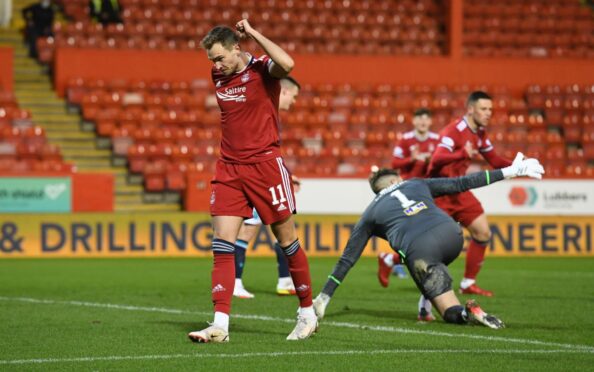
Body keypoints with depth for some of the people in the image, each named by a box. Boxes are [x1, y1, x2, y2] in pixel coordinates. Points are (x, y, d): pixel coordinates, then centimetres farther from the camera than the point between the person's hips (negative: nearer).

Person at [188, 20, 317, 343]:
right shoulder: (218, 76, 8)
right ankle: (220, 325, -11)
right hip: (229, 168, 5)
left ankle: (307, 314, 21)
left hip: (265, 165, -5)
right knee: (222, 244, -6)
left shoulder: (262, 69, -10)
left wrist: (252, 33, -24)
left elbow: (287, 64, -34)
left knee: (287, 241, 5)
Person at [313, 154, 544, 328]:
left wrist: (323, 299, 31)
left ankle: (468, 312, -27)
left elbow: (347, 260, 26)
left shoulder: (371, 213, 26)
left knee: (453, 314, 4)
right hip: (452, 235, 3)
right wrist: (509, 172, 31)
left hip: (419, 249, -3)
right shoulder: (416, 184, 30)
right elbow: (462, 184, 25)